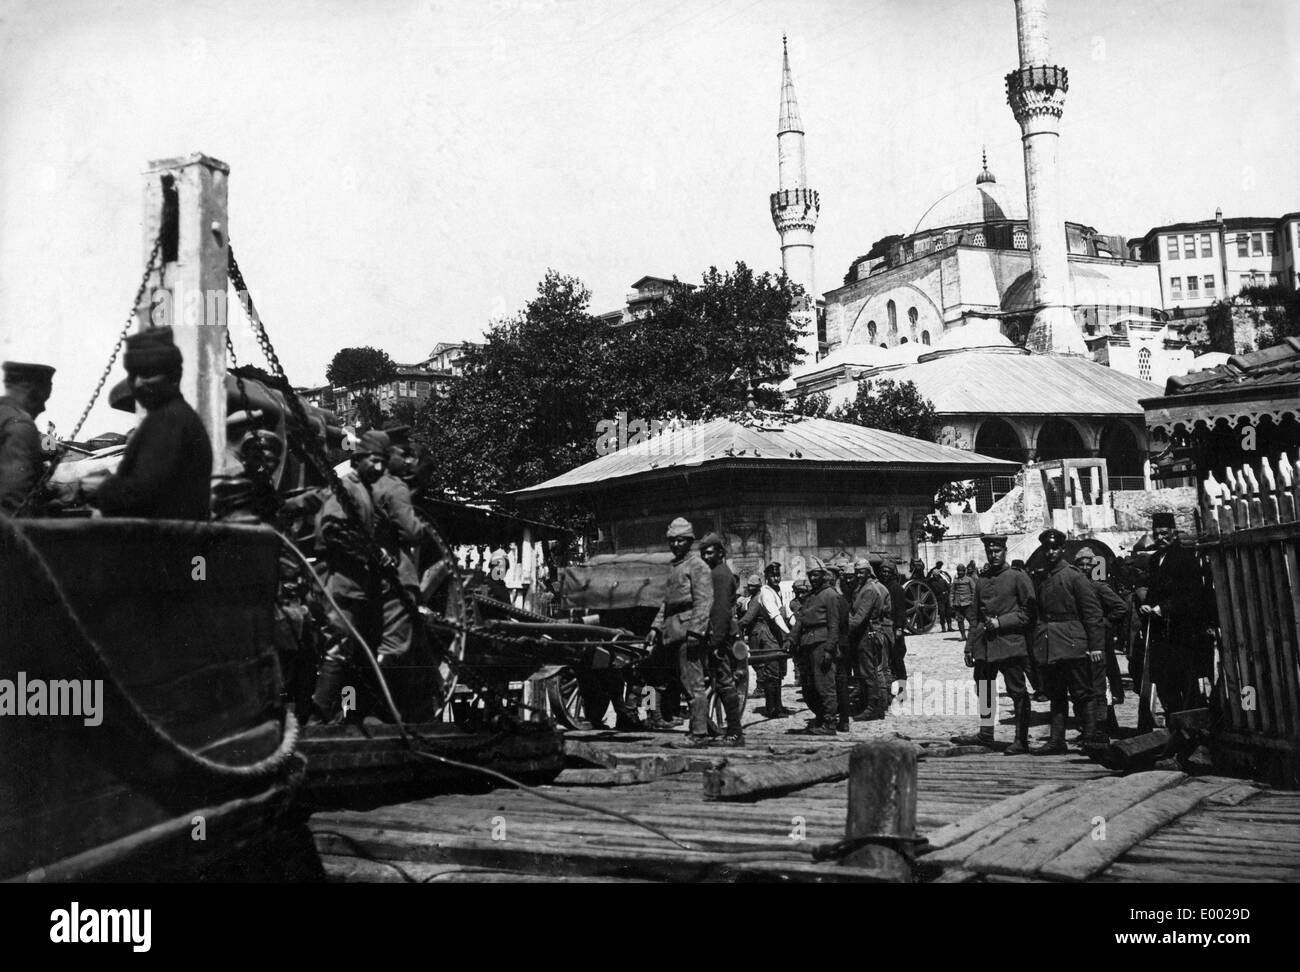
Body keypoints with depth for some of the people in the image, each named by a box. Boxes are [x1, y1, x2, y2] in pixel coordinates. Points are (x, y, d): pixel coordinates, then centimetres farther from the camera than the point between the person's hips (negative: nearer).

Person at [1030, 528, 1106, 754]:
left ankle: (1091, 737, 4)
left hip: (1072, 646, -6)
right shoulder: (1041, 580, 14)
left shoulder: (1075, 577, -4)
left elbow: (1093, 613, -7)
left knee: (1082, 693, -2)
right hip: (1047, 649, 6)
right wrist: (1035, 647, 14)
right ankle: (1056, 741, 13)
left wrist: (1096, 646, -12)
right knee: (1055, 696, 10)